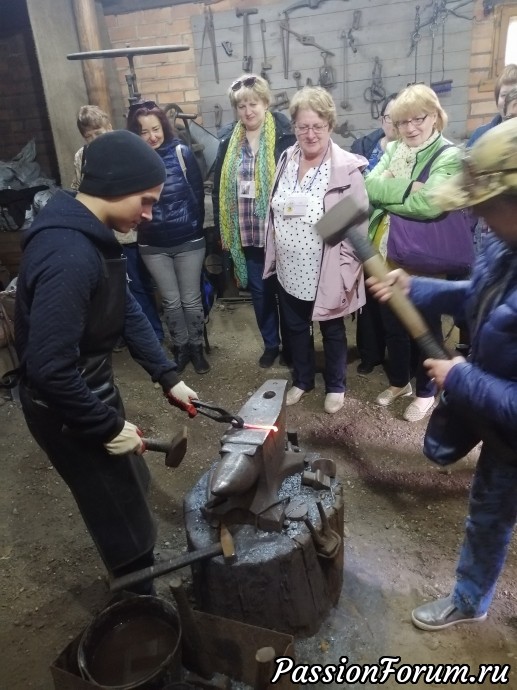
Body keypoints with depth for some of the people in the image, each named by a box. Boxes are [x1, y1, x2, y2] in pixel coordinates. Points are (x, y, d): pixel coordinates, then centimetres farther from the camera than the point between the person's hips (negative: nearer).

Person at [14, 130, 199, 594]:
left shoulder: (93, 235, 2)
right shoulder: (69, 254, -31)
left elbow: (126, 309, 7)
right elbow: (48, 367, -33)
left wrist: (167, 376, 4)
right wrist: (108, 426, -21)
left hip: (90, 390, 10)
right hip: (68, 409, -9)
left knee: (130, 487, 26)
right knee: (121, 511, 9)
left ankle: (142, 573, 51)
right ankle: (144, 600, 34)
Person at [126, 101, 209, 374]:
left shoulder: (181, 152, -8)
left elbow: (198, 193, -2)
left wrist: (195, 227, 1)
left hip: (188, 241, -1)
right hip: (153, 245, 1)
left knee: (191, 299, 9)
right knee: (171, 301, 12)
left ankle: (197, 347, 29)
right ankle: (180, 348, 31)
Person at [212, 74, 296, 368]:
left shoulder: (284, 135, -6)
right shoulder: (229, 139, 6)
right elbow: (219, 188, 8)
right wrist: (223, 230, 5)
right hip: (246, 234, 4)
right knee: (260, 291, 15)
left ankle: (291, 345, 27)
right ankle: (271, 344, 32)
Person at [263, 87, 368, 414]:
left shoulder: (348, 168, -16)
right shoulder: (287, 159, 2)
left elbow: (357, 226, -15)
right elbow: (273, 211, 9)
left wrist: (347, 272, -17)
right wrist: (273, 256, 10)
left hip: (326, 273, -5)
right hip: (290, 270, 5)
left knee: (332, 331, 15)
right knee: (296, 328, 20)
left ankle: (336, 386, 37)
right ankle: (302, 380, 43)